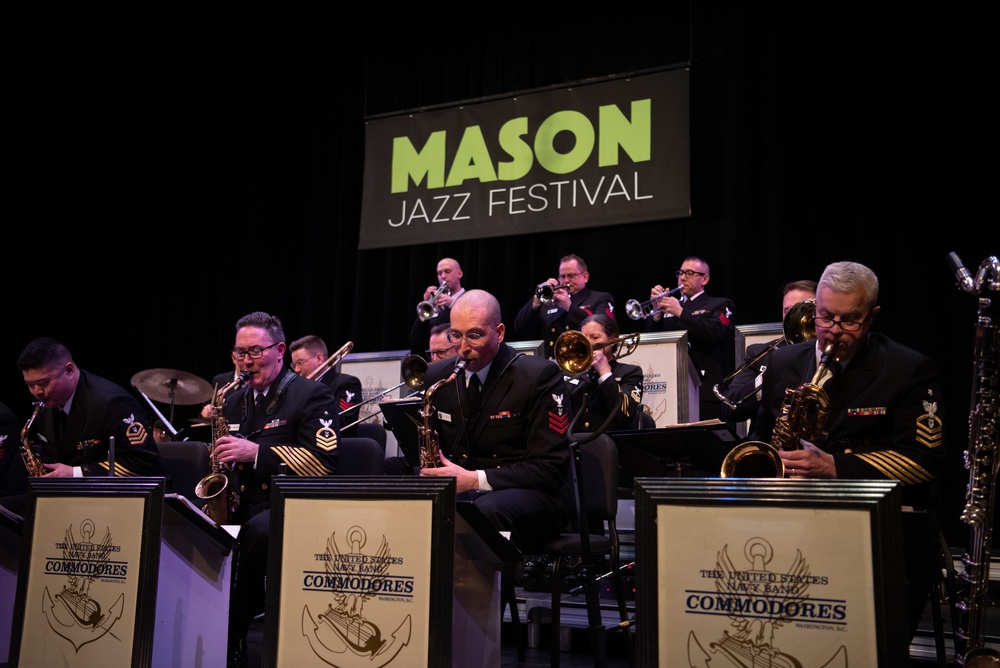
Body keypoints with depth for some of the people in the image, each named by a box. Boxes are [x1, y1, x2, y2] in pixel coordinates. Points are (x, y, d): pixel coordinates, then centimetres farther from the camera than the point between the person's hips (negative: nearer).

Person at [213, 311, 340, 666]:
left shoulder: (312, 395, -1)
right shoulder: (235, 401, 19)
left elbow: (324, 462, -14)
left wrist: (257, 452, -19)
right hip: (237, 506, 6)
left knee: (259, 530, -38)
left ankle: (232, 639, -21)